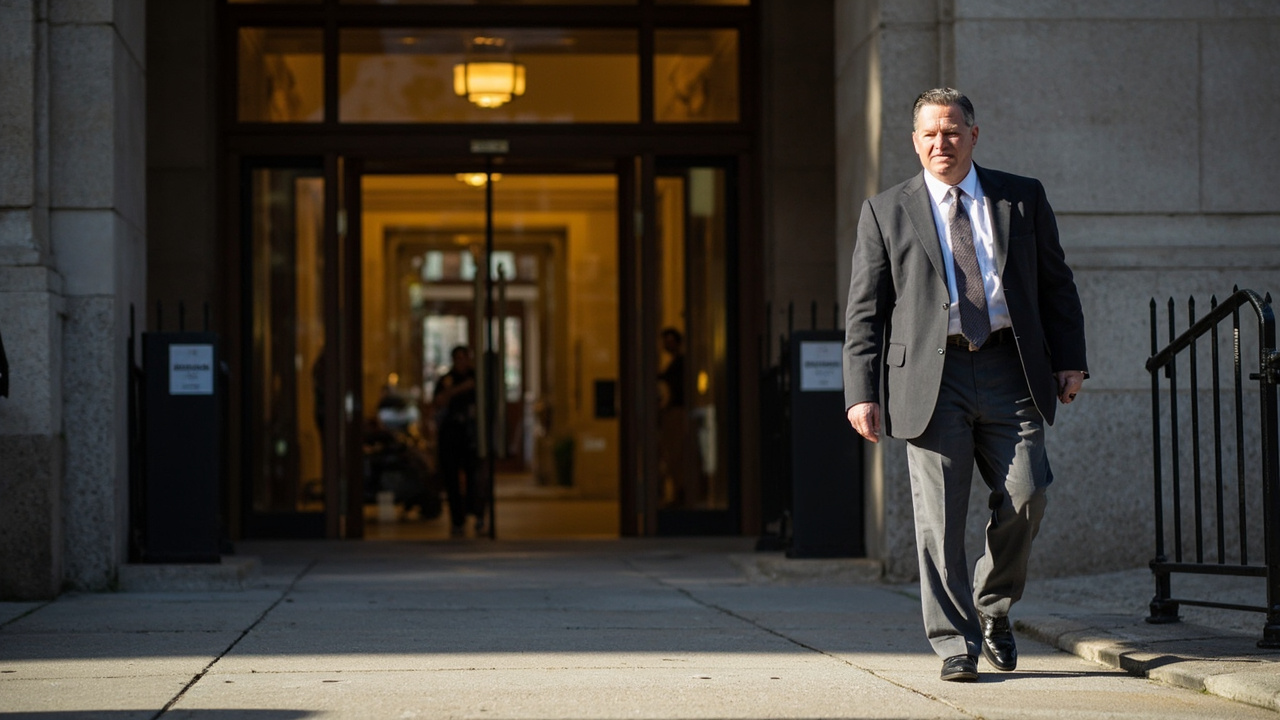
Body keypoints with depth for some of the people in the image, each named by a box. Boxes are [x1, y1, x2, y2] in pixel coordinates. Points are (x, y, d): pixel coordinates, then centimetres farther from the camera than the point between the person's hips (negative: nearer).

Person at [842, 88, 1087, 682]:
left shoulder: (1023, 199, 13)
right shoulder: (885, 212, 8)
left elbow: (1057, 285, 16)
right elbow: (863, 313, 5)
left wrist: (1070, 361, 6)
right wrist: (862, 392, -3)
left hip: (1009, 371, 1)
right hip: (931, 376, -1)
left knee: (1025, 494, -9)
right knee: (939, 517, -4)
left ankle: (992, 605, 16)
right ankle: (957, 643, 4)